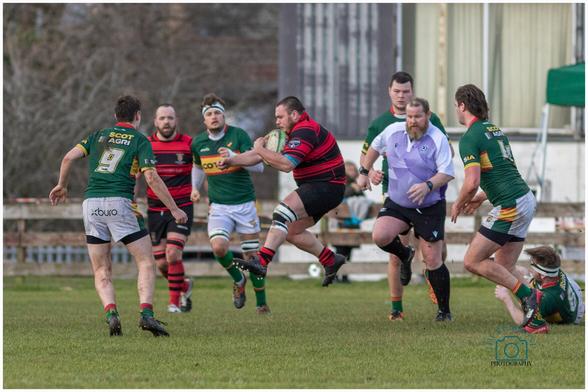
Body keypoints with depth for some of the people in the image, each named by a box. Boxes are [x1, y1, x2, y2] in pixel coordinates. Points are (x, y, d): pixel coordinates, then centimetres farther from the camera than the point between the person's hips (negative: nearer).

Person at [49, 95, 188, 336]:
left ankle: (111, 313, -13)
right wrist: (174, 209, 0)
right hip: (120, 203, -4)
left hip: (92, 204, 4)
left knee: (101, 271, 10)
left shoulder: (99, 136, 17)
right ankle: (146, 314, -15)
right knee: (146, 263, 3)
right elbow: (152, 178, -6)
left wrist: (62, 186, 22)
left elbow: (69, 157, 6)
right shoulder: (140, 141, 5)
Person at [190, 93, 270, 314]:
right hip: (218, 206, 1)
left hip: (244, 203, -1)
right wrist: (195, 187, 14)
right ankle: (238, 280, 8)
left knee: (252, 255, 2)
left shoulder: (238, 135, -7)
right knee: (218, 247, -22)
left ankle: (261, 303, 18)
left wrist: (234, 156, -25)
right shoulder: (198, 143, 3)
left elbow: (259, 166, -13)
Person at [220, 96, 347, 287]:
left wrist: (260, 150, -17)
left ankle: (261, 262, -38)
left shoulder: (305, 131, -17)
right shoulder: (294, 131, 16)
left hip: (326, 186, -11)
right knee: (292, 231, 13)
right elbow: (259, 155, 16)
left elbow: (286, 164, -29)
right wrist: (231, 161, 6)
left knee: (283, 210, -26)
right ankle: (331, 260, 24)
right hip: (315, 187, 11)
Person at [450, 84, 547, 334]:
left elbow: (472, 183, -21)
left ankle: (528, 295, -7)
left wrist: (458, 205, -2)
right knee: (504, 269, 14)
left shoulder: (470, 138, -12)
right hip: (526, 199, 9)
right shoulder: (495, 130, 18)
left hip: (510, 208, -9)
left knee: (472, 261, -2)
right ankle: (536, 318, 6)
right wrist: (482, 198, 29)